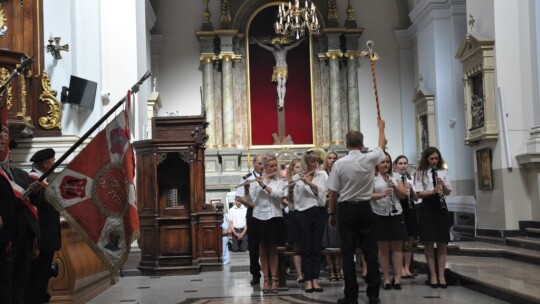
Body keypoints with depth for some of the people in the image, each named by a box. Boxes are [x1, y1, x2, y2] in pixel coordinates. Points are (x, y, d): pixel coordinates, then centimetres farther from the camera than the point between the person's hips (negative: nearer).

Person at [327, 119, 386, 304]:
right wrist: (381, 128, 36)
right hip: (365, 208, 2)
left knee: (348, 253, 2)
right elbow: (381, 147, 19)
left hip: (346, 209, -2)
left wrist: (331, 214, 6)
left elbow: (333, 193, -8)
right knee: (370, 251, 8)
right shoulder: (369, 159, -4)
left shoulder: (339, 163, -11)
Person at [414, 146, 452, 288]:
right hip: (427, 208, -2)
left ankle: (441, 275, 5)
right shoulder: (420, 173, 0)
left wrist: (443, 186, -12)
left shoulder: (443, 172, 8)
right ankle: (433, 275, 4)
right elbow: (419, 193, -7)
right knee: (429, 242, -2)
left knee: (442, 242, 1)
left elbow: (448, 192, 9)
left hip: (440, 206, 3)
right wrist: (433, 191, -22)